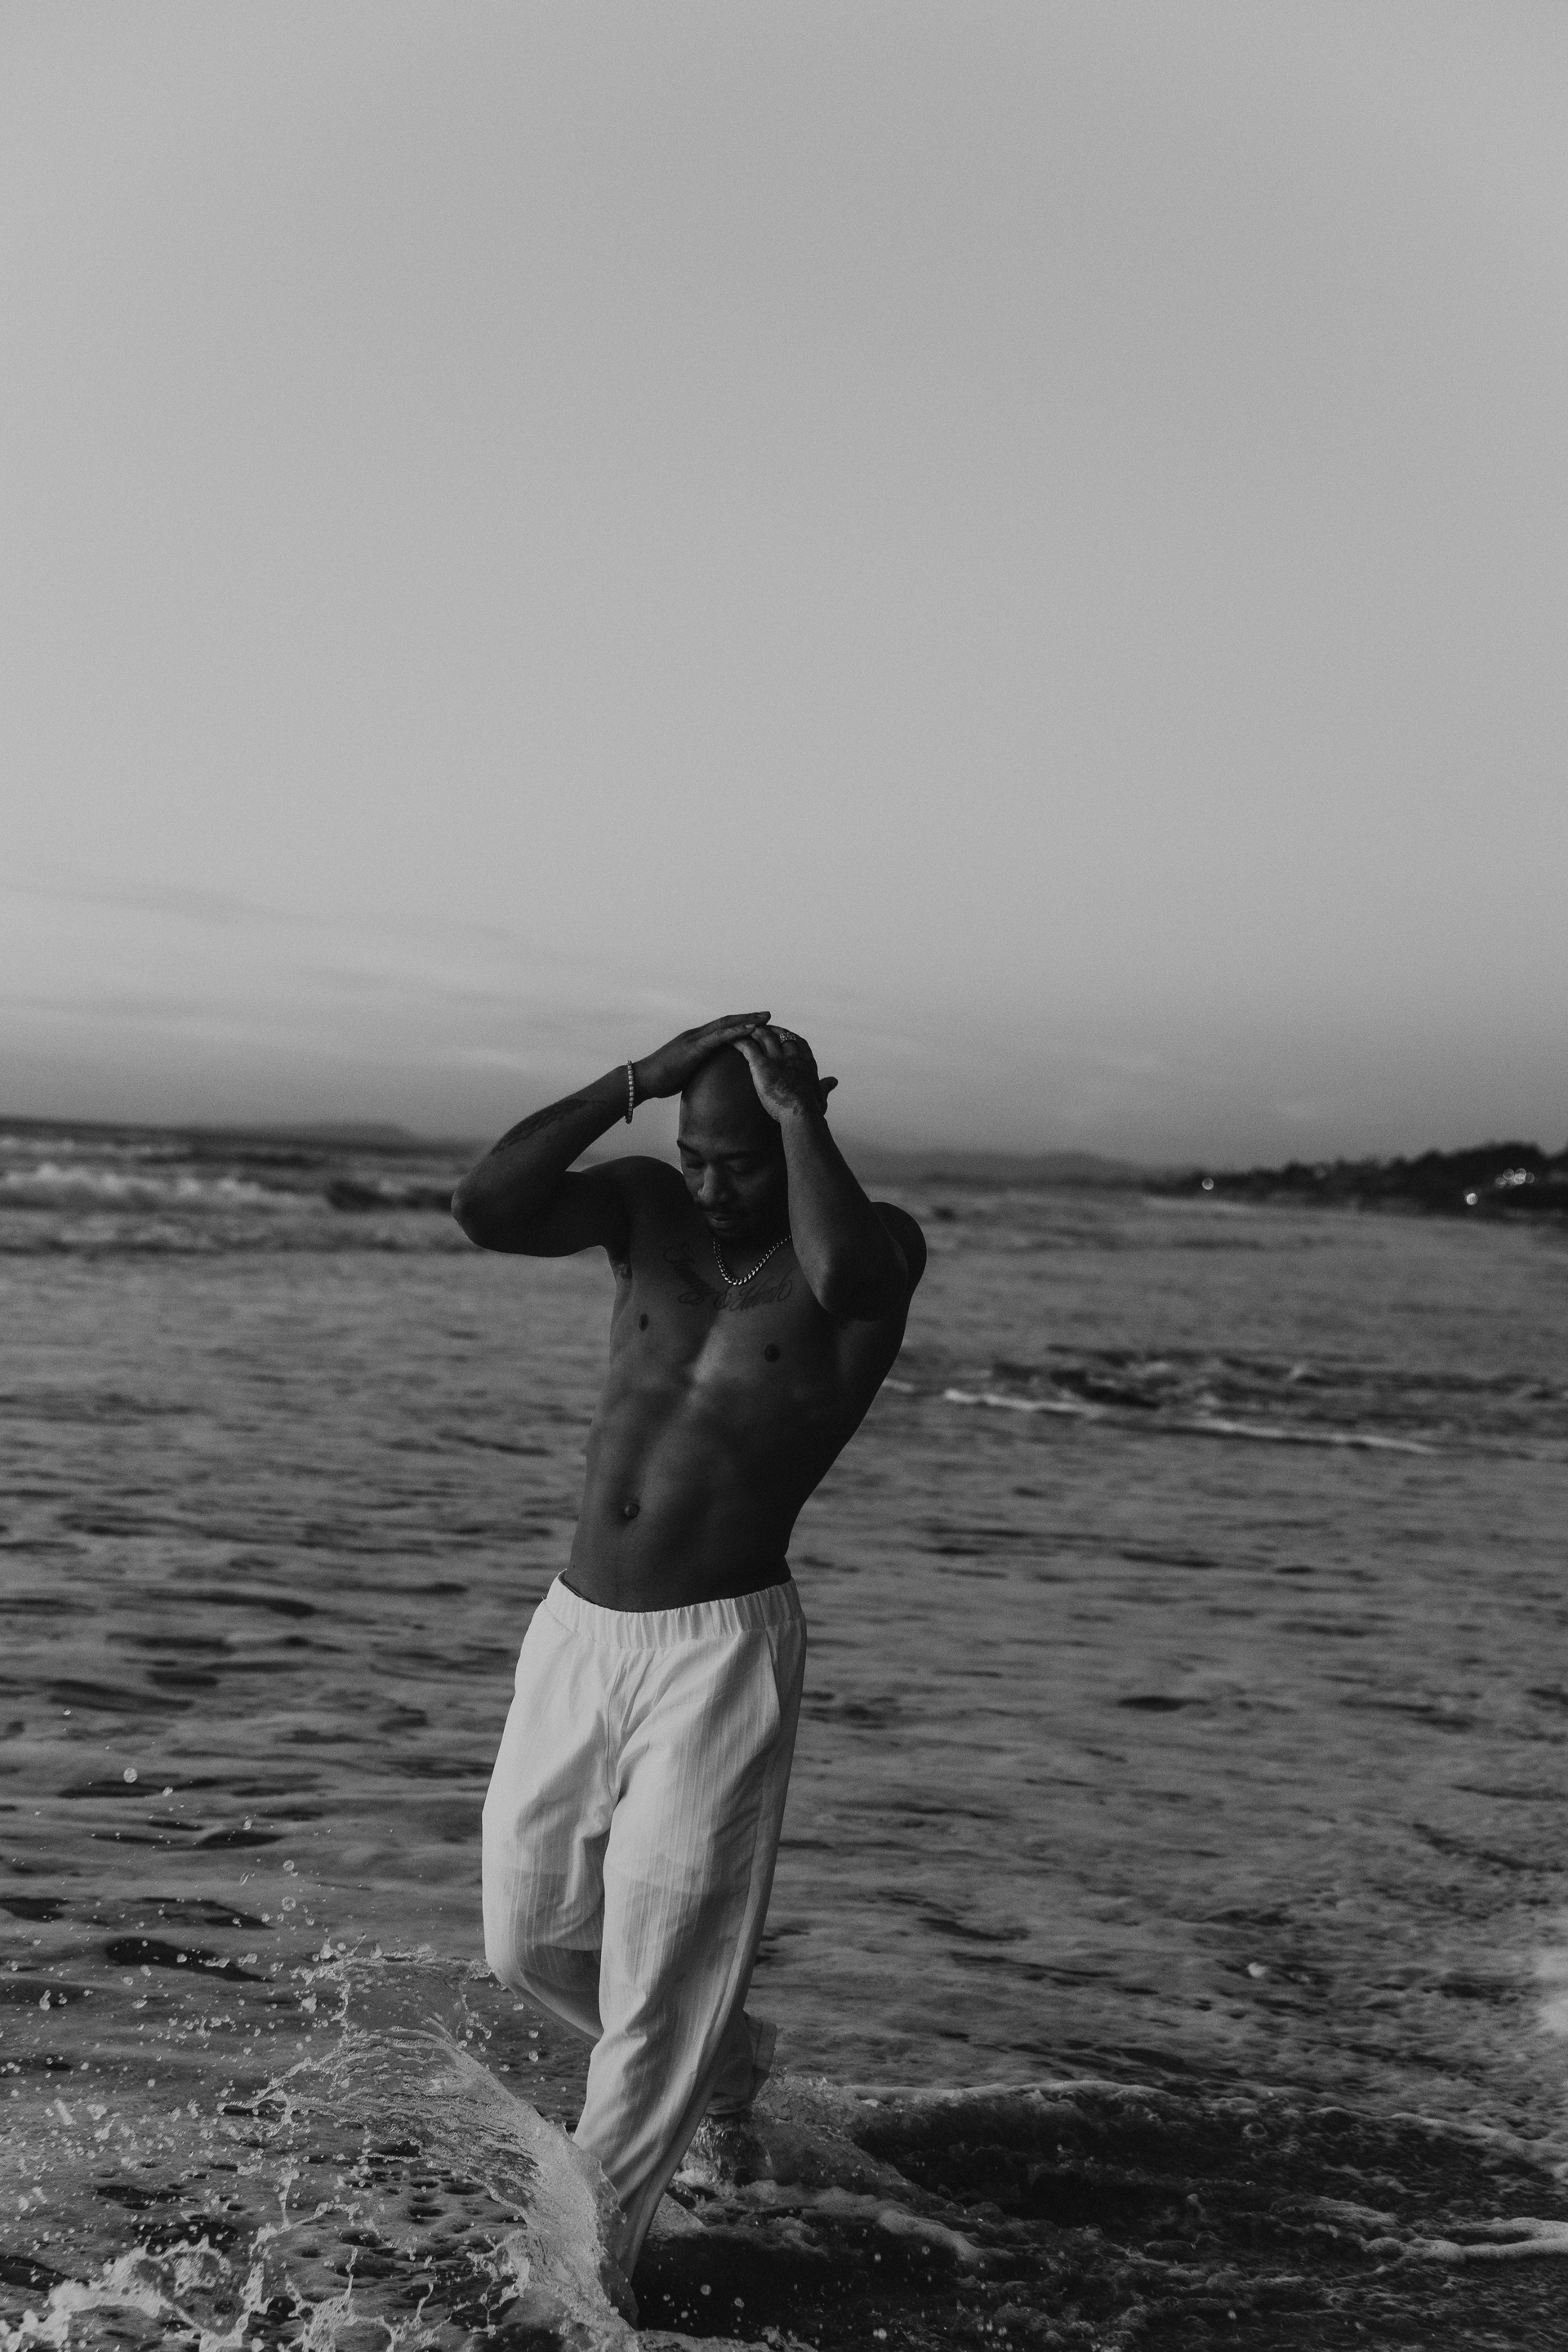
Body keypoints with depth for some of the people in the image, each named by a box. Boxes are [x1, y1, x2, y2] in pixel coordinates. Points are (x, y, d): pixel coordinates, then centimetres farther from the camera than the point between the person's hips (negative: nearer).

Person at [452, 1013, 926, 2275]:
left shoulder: (877, 1239, -7)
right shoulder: (650, 1206, 4)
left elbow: (844, 1276, -33)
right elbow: (486, 1208, -13)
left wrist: (800, 1115, -21)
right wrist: (635, 1082, -15)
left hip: (721, 1651, -5)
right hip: (574, 1632, 6)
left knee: (657, 1974, -4)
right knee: (530, 1942, 17)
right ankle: (727, 2055, 43)